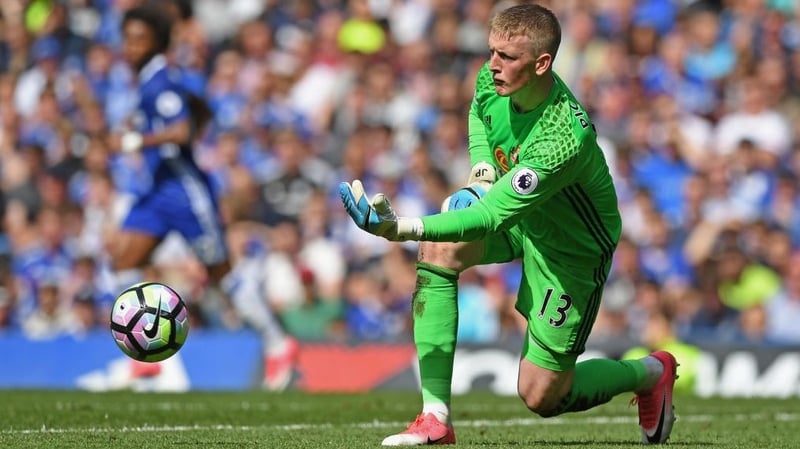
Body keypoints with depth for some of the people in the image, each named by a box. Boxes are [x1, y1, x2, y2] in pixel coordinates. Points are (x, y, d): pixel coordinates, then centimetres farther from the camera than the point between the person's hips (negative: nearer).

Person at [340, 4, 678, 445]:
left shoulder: (565, 139, -40)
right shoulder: (493, 78, -17)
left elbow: (491, 218, -41)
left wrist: (401, 228, -50)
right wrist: (481, 174, -7)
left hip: (573, 244, -7)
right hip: (519, 213, 7)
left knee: (541, 396, -4)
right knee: (438, 251, -23)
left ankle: (651, 373, 27)